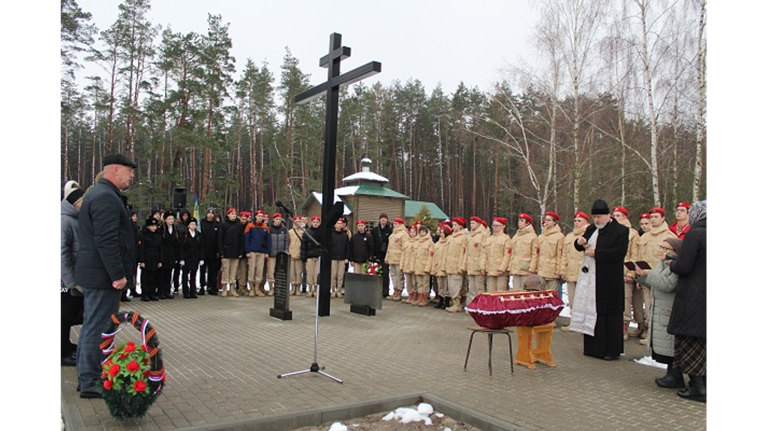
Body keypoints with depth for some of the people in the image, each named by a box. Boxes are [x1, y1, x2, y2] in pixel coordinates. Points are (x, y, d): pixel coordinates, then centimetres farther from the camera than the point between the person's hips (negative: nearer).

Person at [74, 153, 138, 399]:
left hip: (93, 274, 11)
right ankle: (91, 383, 6)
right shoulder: (107, 197, -17)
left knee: (91, 327, 18)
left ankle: (86, 378, 29)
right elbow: (106, 240, -24)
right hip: (103, 275, -11)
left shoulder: (98, 194, 17)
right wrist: (118, 275, -23)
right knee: (98, 329, -3)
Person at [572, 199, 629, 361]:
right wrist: (579, 242, -2)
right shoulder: (591, 230, 16)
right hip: (589, 279, 6)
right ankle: (594, 347, 16)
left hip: (609, 281, -6)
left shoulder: (620, 230, -5)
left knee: (609, 314, -1)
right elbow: (580, 248, 21)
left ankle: (612, 350, 9)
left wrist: (596, 253, -17)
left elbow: (619, 252, -16)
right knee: (592, 312, 7)